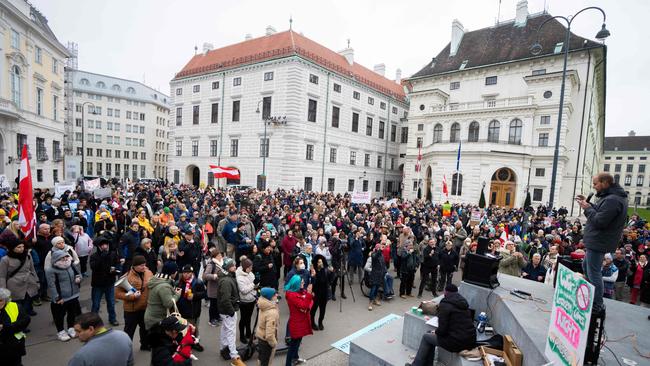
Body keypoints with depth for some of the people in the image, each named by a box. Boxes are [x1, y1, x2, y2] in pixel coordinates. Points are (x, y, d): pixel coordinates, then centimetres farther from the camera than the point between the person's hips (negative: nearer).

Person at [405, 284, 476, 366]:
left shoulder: (445, 304, -12)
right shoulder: (463, 302, 10)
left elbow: (442, 329, -15)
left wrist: (436, 332, 6)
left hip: (457, 343, -7)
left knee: (426, 337, 15)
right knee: (432, 337, 23)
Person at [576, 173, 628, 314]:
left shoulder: (612, 200, -24)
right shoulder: (612, 197, 11)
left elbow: (599, 221, -26)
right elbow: (600, 212, 14)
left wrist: (587, 208, -15)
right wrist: (588, 204, 3)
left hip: (598, 243, -11)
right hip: (597, 241, 11)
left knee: (594, 272, -3)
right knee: (586, 266, 23)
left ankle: (597, 306, 8)